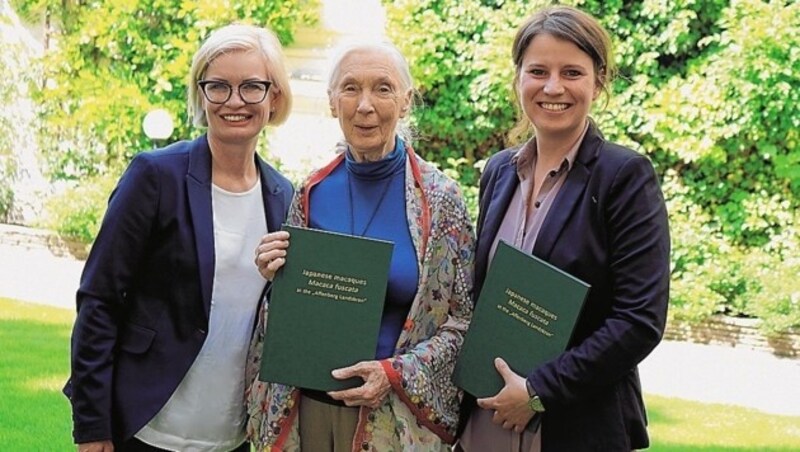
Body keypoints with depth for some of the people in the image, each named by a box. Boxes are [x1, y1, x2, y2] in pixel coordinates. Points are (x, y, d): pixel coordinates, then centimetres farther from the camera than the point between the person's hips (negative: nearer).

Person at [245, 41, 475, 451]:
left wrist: (395, 373, -18)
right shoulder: (312, 193, 2)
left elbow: (463, 321, -5)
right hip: (309, 405, 3)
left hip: (395, 415, -3)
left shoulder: (440, 198, -8)